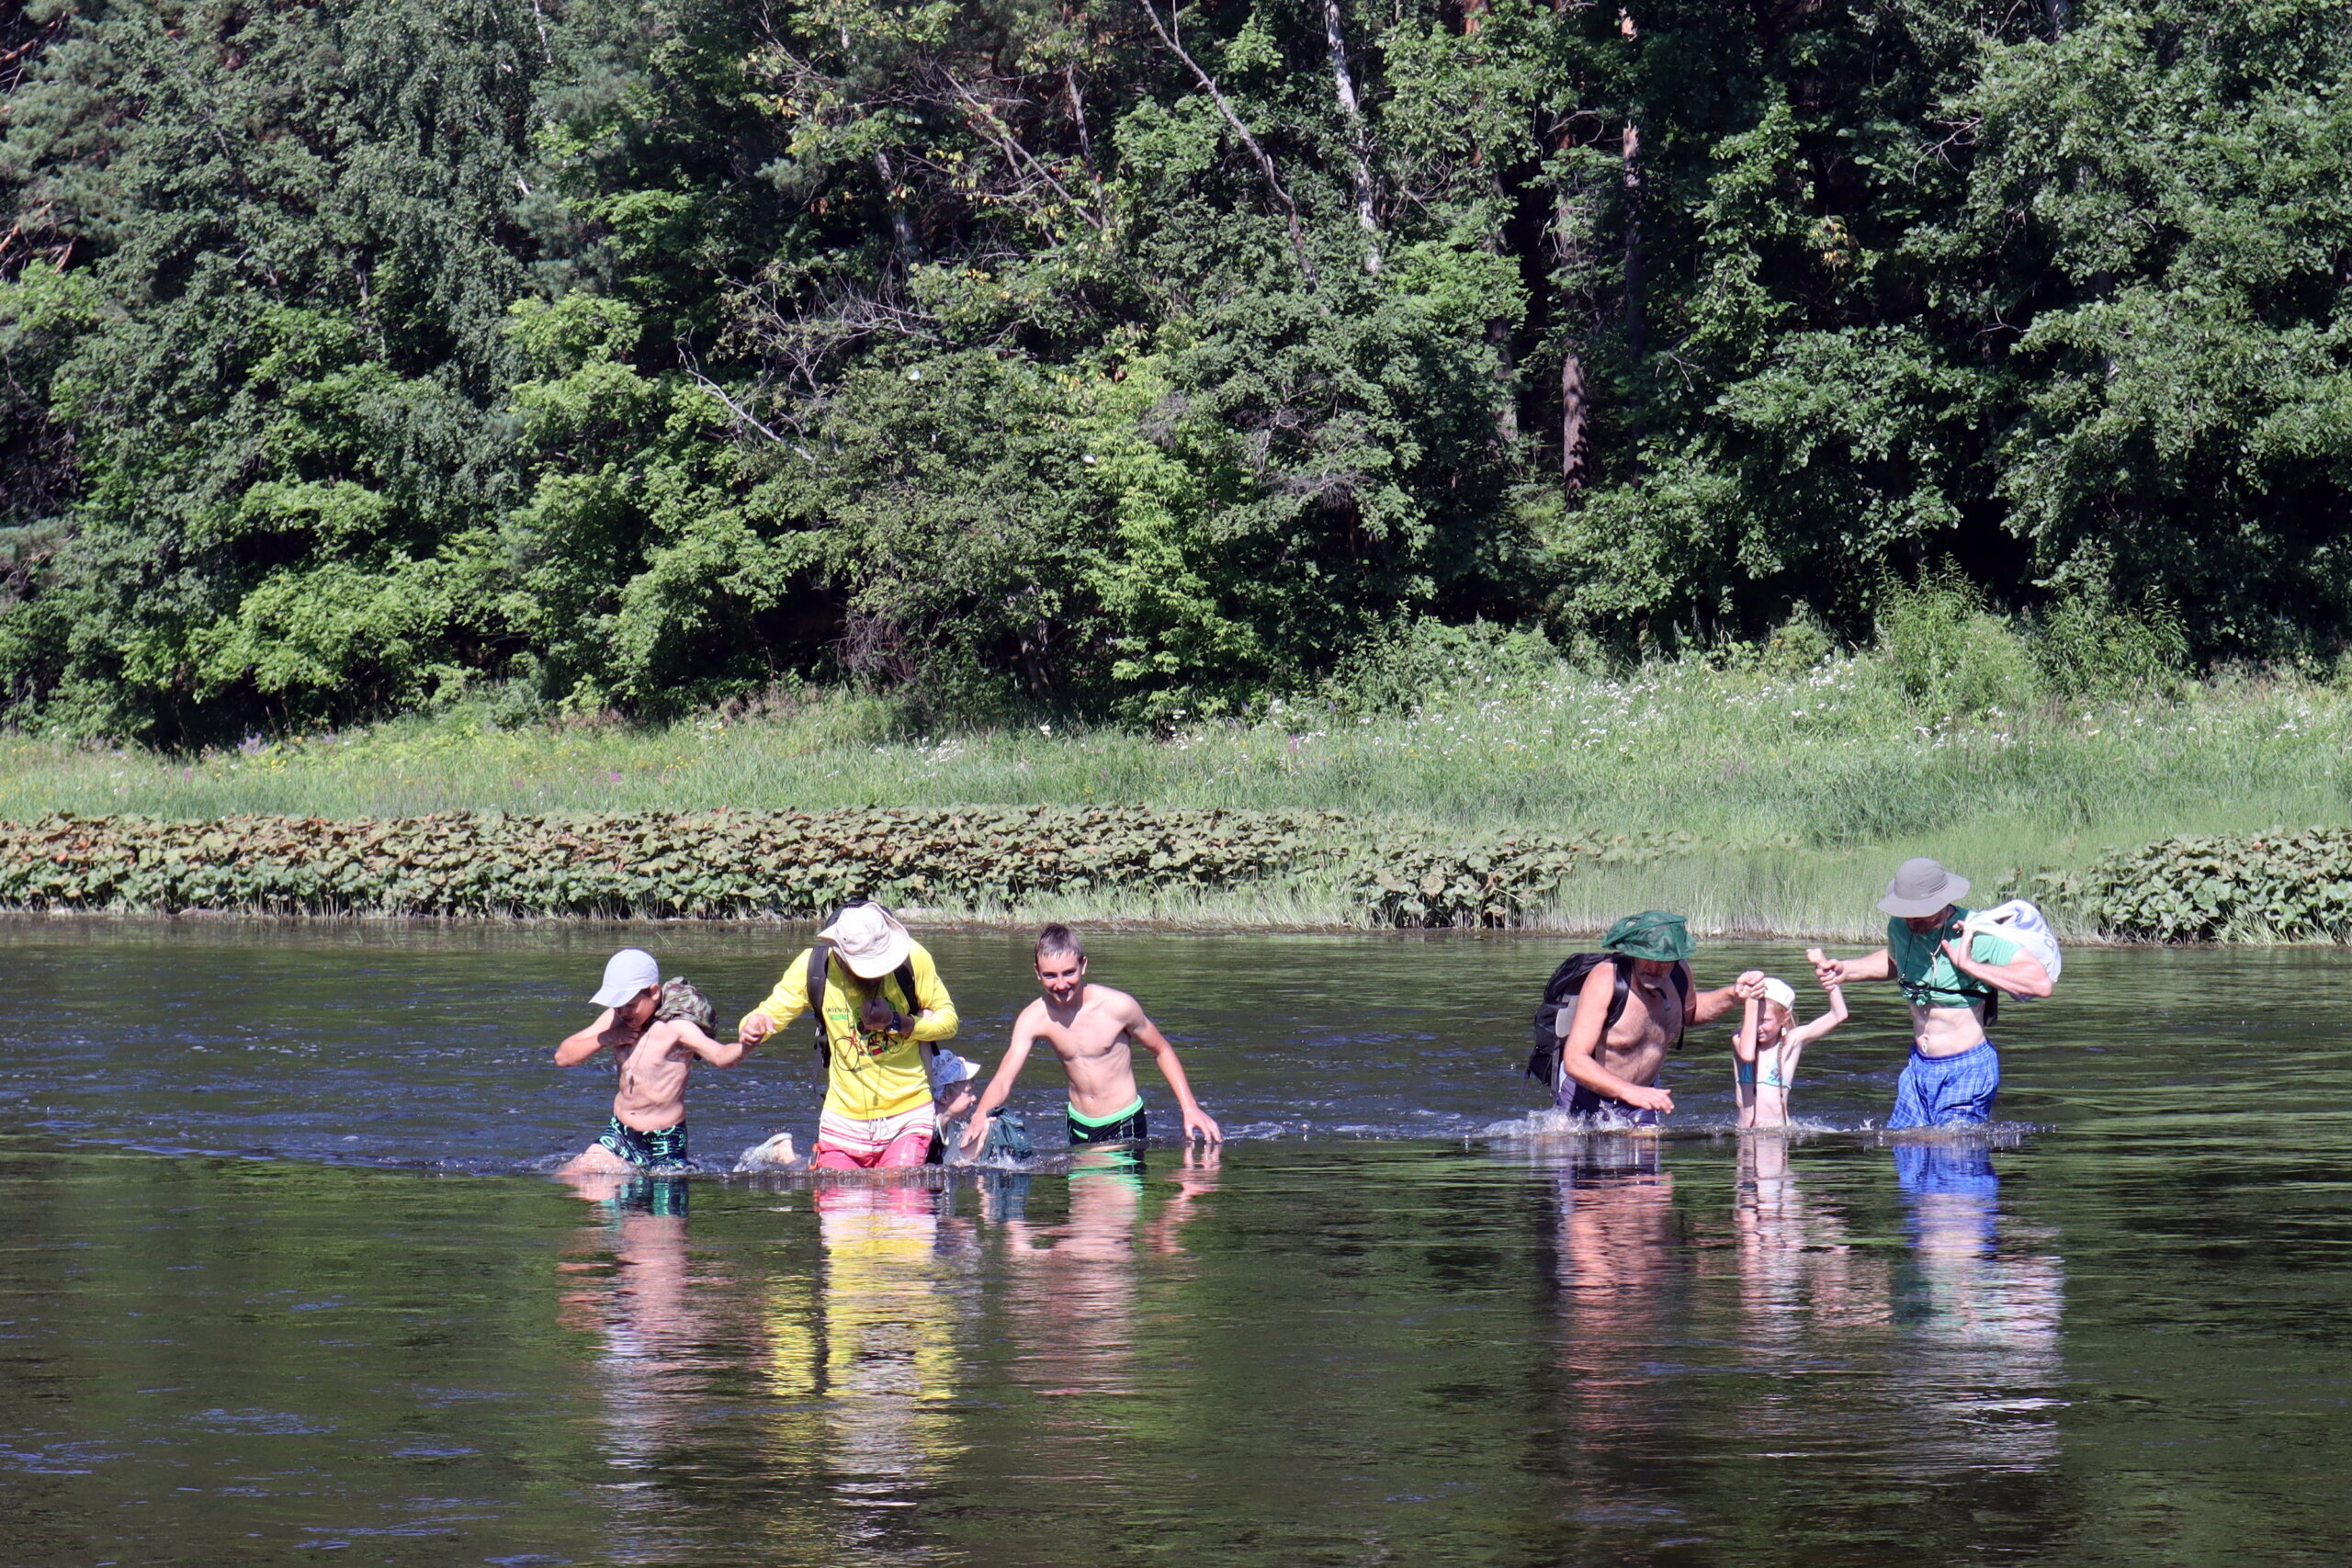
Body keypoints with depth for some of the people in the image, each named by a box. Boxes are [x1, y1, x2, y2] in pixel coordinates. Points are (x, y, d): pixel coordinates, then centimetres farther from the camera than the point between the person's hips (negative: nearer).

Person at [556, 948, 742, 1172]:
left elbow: (719, 1055, -34)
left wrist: (744, 1047, -57)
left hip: (664, 1146, -5)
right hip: (620, 1136, 5)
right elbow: (563, 1057, 5)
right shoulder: (615, 1020, 2)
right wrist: (604, 1039, -12)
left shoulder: (676, 1027, -18)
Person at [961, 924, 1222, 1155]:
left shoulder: (1118, 1007, -17)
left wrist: (1190, 1108, -9)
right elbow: (1003, 1080, -17)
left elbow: (1161, 1050, -1)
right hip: (1079, 1128, 3)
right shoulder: (1034, 1019, -11)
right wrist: (980, 1116, -38)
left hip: (1124, 1126, -3)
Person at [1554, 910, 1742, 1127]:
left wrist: (1732, 995, 2)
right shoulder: (1605, 980, -27)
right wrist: (1630, 1092, -47)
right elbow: (1575, 1061, -35)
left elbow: (1689, 1012, 21)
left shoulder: (1679, 973, -7)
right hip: (1586, 1097, -4)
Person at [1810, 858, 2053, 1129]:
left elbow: (2041, 983, -28)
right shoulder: (1900, 927, 2)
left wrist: (1970, 966, -28)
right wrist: (1845, 969, 14)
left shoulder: (1977, 935, -18)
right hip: (1919, 1066, 7)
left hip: (1967, 1068, -7)